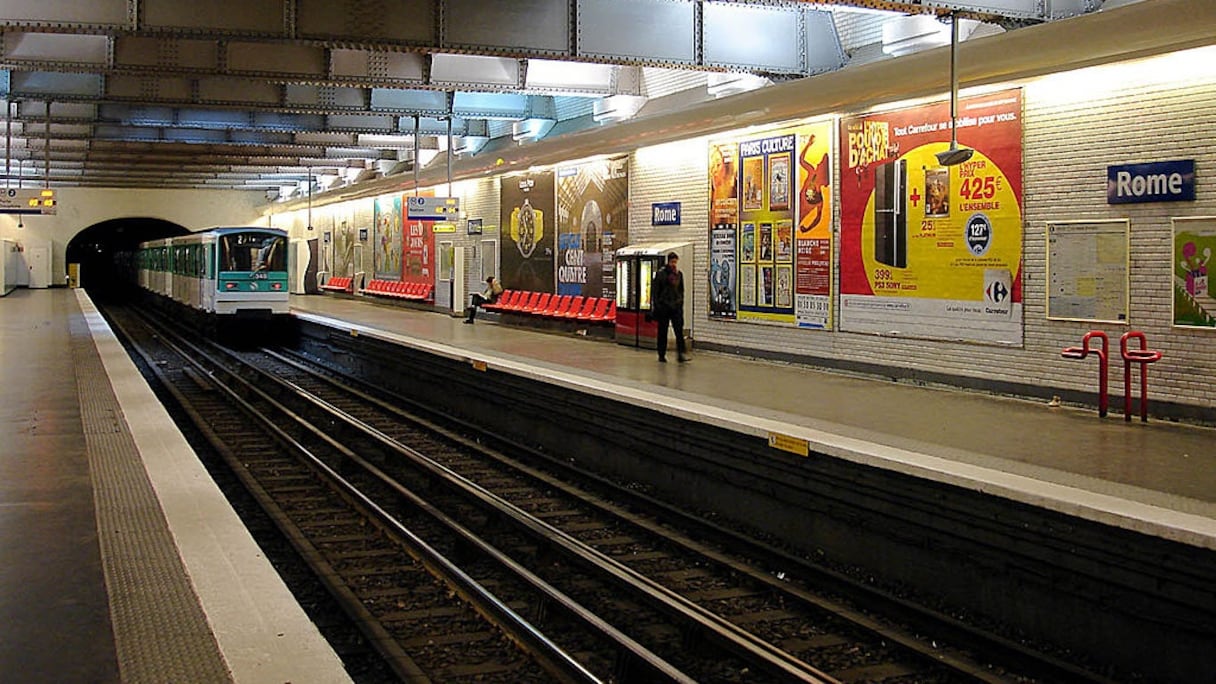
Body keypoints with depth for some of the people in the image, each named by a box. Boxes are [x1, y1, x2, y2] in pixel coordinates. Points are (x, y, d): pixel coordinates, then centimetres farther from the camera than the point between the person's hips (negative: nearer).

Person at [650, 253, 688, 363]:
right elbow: (654, 290, -4)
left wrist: (681, 303, 12)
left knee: (679, 331, -7)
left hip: (676, 307, 3)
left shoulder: (679, 274, 10)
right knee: (662, 332, 4)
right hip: (663, 307, -3)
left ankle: (681, 354, -9)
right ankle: (662, 355, 12)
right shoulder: (661, 273, -3)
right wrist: (654, 306, -9)